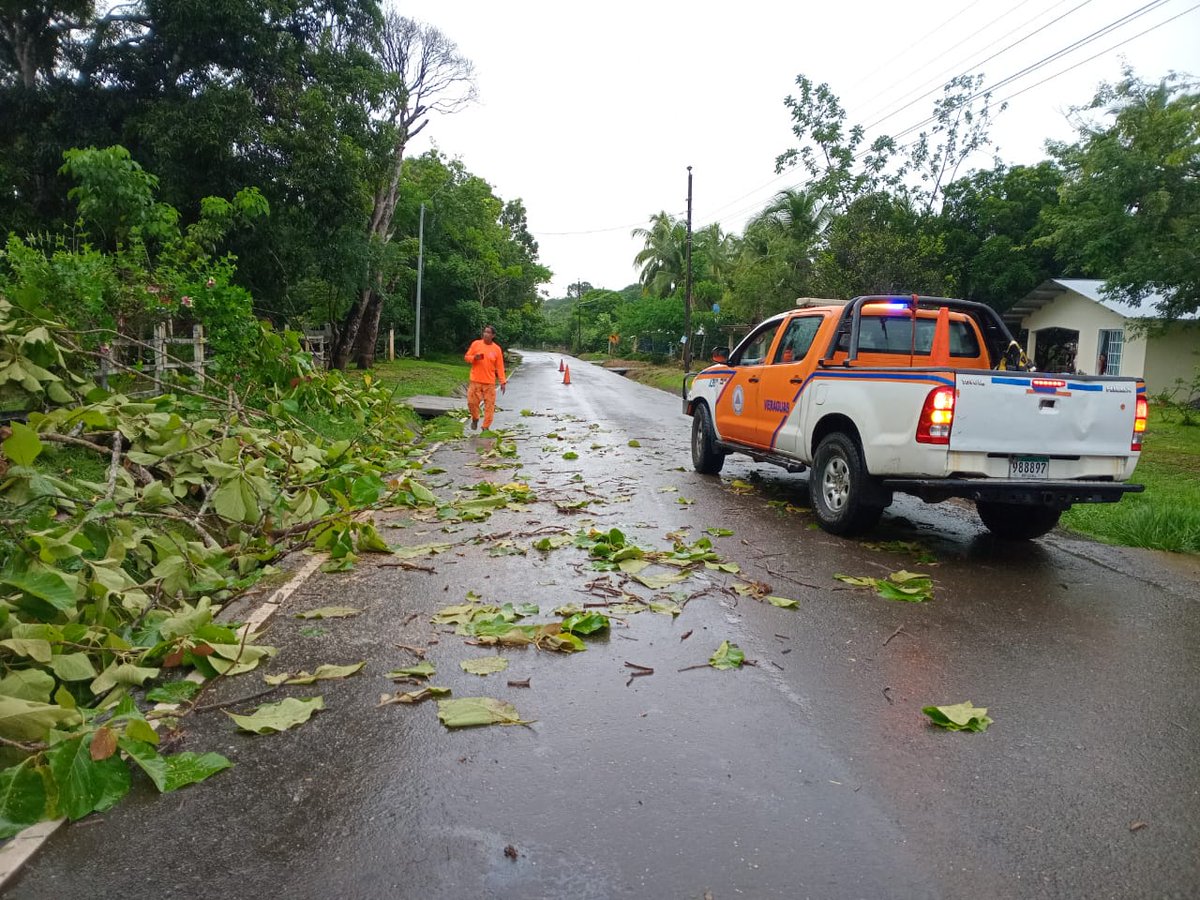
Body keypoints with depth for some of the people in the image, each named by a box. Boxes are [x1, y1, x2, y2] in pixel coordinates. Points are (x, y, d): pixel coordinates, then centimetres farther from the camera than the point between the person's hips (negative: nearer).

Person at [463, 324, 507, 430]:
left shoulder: (497, 349, 1)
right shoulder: (476, 344, 2)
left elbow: (500, 366, 3)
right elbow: (466, 356, 8)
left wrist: (503, 381, -2)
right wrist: (474, 358, -14)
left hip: (490, 382, 0)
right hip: (475, 381, 0)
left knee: (489, 405, -2)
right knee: (472, 401, -2)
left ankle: (486, 427, 8)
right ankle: (475, 419, 26)